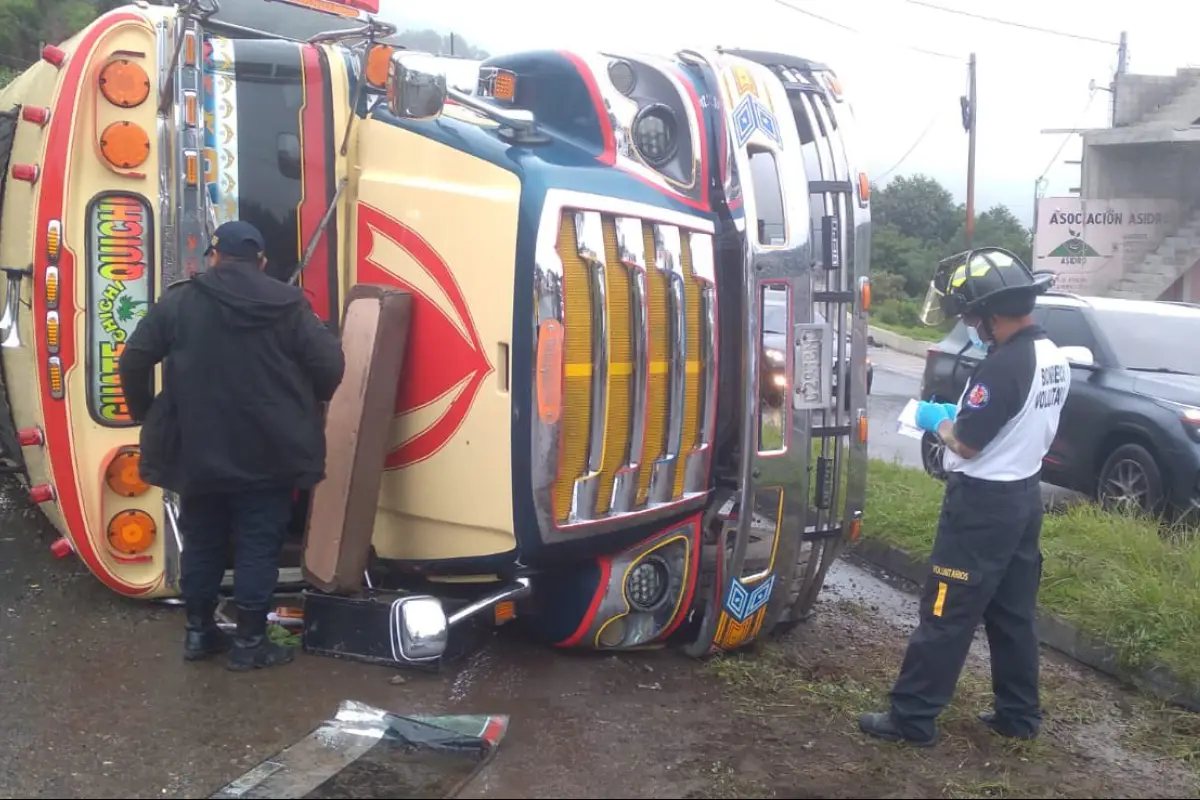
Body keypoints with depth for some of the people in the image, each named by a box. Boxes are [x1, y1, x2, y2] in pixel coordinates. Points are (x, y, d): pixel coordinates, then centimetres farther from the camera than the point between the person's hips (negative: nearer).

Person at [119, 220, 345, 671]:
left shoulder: (179, 301, 1)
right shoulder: (288, 304, -3)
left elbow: (133, 361, 0)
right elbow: (330, 365, -7)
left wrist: (145, 414, 15)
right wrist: (302, 406, 11)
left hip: (198, 453, 2)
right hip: (268, 455, -2)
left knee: (201, 544, 17)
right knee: (258, 548, 6)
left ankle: (199, 632, 26)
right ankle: (249, 642, 11)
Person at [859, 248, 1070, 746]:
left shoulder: (1004, 365, -25)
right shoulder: (1054, 358, 5)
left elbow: (965, 443, -21)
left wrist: (937, 420, -2)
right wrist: (961, 414, 11)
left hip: (982, 504, -9)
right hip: (1023, 496, 9)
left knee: (946, 615, -1)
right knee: (1014, 614, 17)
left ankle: (912, 718, 7)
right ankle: (1019, 715, 26)